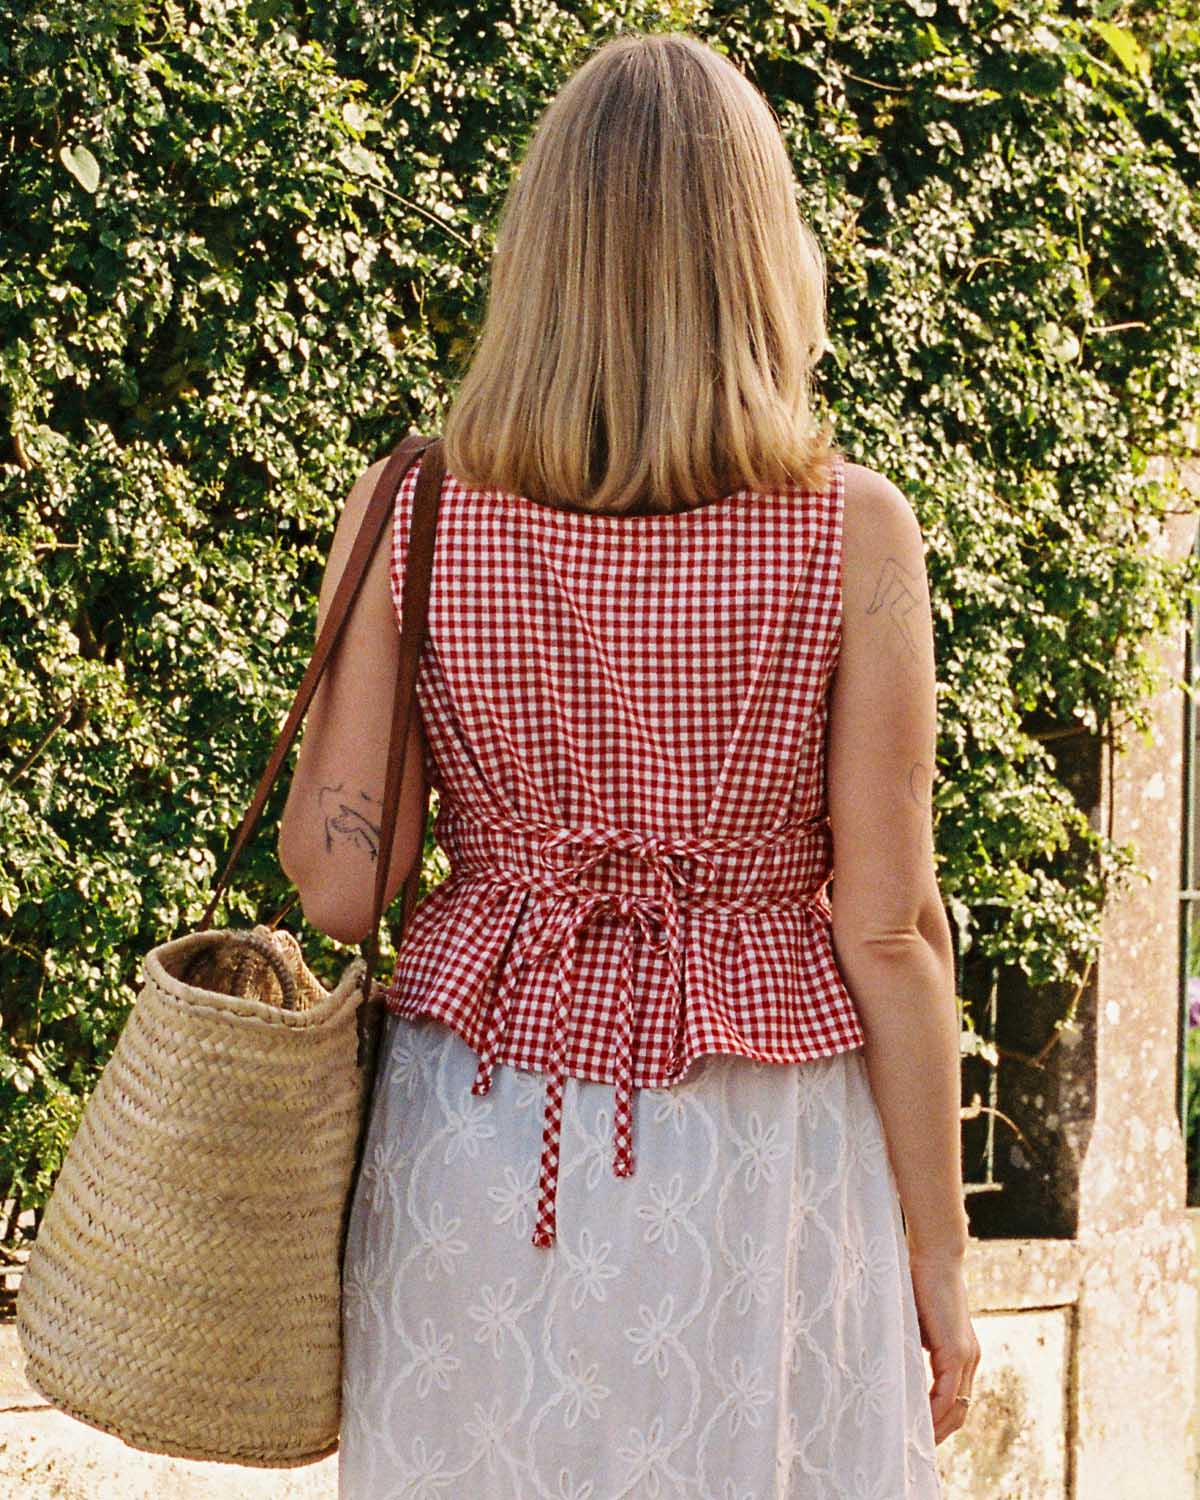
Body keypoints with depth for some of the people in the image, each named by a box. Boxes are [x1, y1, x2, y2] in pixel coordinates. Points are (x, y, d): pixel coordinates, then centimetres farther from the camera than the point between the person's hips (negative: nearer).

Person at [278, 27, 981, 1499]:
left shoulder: (408, 517, -7)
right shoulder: (853, 534, -11)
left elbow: (335, 882, -4)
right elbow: (886, 935, -9)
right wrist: (937, 1258, 0)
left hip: (479, 1153, 2)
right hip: (753, 1164, -1)